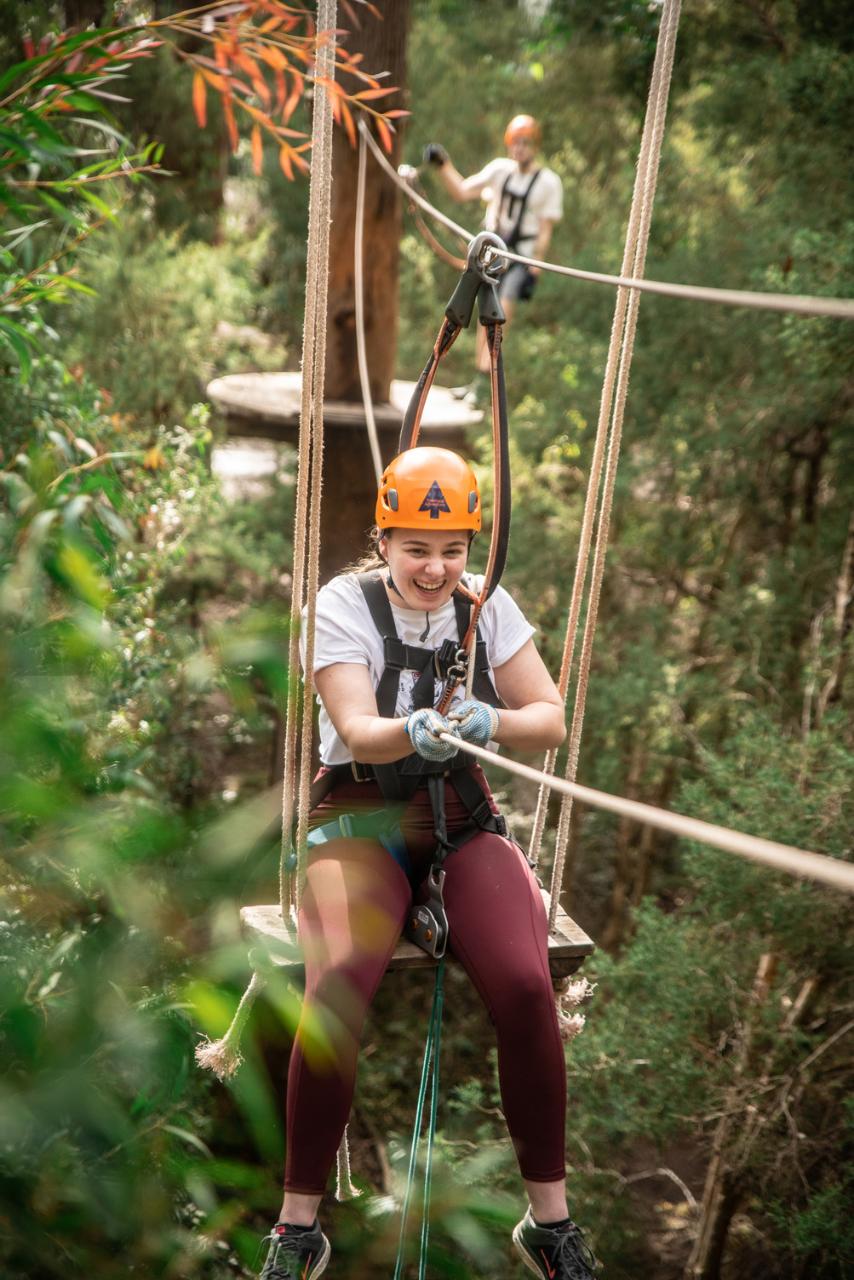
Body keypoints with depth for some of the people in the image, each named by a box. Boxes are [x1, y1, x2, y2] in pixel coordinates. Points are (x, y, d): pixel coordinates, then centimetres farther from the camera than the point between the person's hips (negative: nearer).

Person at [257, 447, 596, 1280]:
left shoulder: (489, 606, 4)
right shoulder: (344, 603, -5)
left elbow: (550, 720, -2)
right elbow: (356, 729, -17)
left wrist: (489, 722, -24)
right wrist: (413, 732, -40)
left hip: (463, 819, 2)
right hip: (363, 814, -2)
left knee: (525, 986, -25)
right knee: (337, 989, -30)